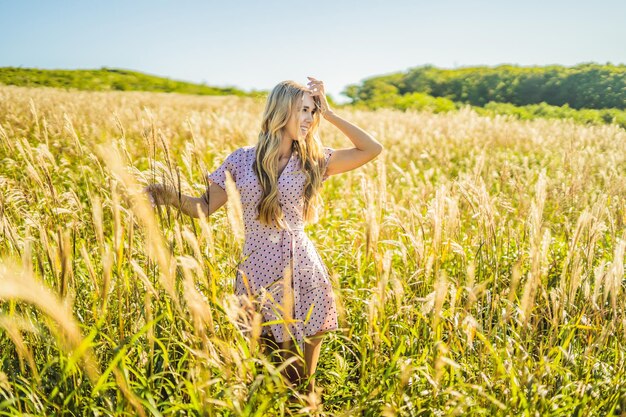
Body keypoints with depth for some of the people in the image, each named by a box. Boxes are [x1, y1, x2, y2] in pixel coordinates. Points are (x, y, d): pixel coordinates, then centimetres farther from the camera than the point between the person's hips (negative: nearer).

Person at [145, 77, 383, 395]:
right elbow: (205, 207, 5)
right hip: (258, 272, 0)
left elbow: (373, 149, 0)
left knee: (302, 380, 10)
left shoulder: (313, 160, 4)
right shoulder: (242, 159, 3)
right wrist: (172, 197, -14)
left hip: (303, 273, 0)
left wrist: (328, 113, -1)